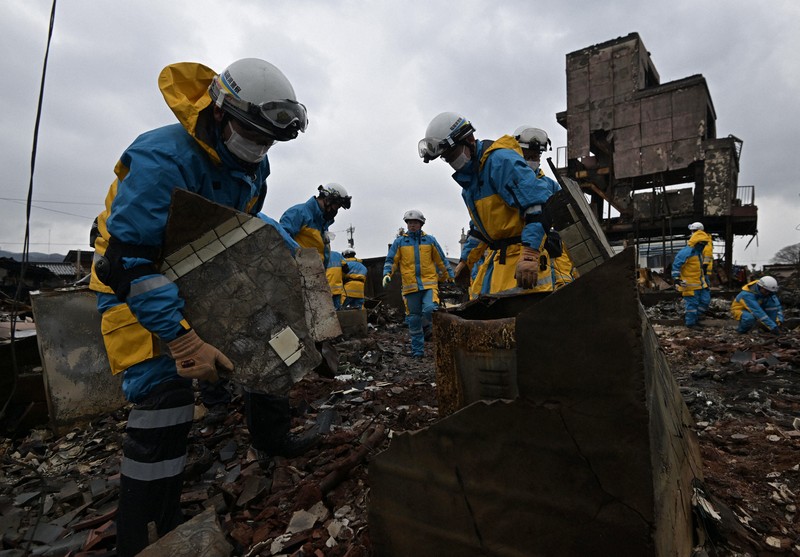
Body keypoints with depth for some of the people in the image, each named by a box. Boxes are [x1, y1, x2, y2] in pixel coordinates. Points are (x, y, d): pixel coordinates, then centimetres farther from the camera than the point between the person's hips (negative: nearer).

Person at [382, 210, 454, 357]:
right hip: (410, 286, 1)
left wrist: (450, 276, 17)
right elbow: (391, 260, 8)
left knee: (430, 310, -23)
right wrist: (387, 274, -10)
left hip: (429, 284, 0)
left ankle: (427, 328, 11)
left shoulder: (430, 240, 9)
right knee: (414, 319, 6)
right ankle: (417, 350, 18)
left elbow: (441, 260, 15)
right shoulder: (399, 242, 7)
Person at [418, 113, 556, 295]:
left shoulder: (501, 160, -16)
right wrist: (466, 260, 23)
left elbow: (539, 204, -25)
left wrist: (529, 255, -30)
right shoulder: (468, 175, 15)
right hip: (496, 253, 9)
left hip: (521, 252, -9)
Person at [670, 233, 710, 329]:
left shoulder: (699, 252, 14)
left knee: (704, 301, 11)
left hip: (699, 283, 10)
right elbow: (676, 265, -19)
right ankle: (691, 323, 9)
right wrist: (676, 278, -23)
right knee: (692, 303, -3)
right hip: (689, 284, -10)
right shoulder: (686, 252, -18)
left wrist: (704, 278, 29)